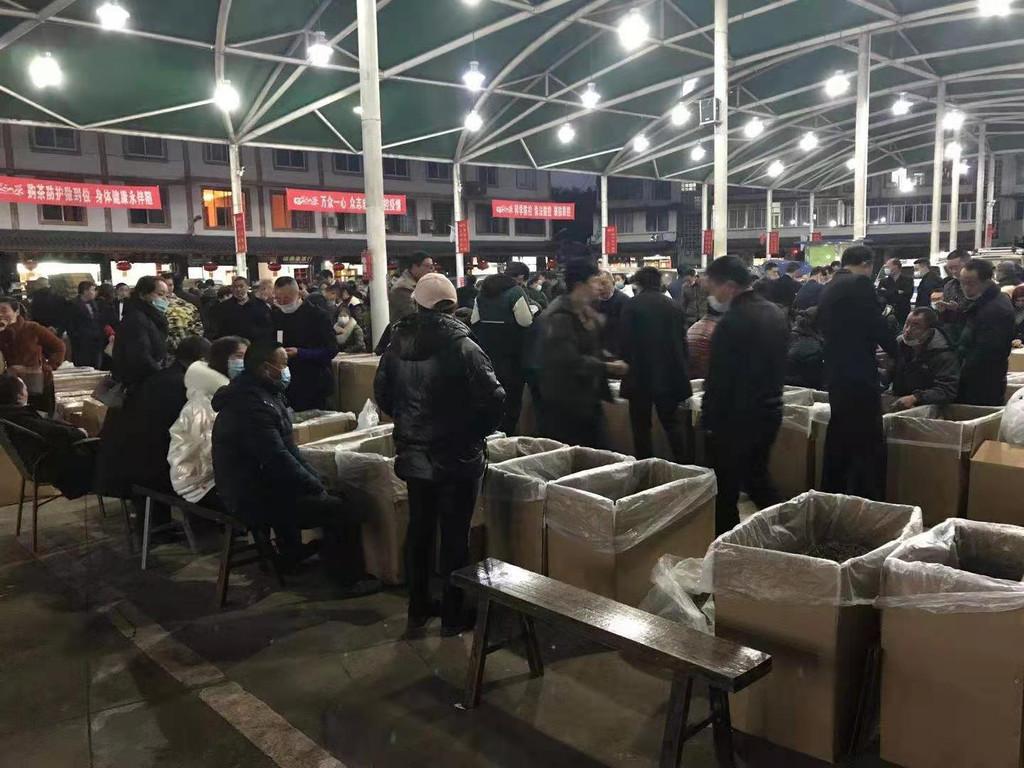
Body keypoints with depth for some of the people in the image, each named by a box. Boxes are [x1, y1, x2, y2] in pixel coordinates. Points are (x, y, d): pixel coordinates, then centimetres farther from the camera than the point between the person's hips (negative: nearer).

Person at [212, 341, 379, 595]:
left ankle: (292, 553, 36)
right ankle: (350, 580, 2)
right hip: (256, 500, -11)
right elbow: (277, 459, -27)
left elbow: (286, 448, 13)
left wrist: (313, 478, 4)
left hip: (254, 486, 11)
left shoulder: (252, 395, 10)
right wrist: (317, 486, -15)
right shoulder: (252, 405, -24)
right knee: (344, 512, -11)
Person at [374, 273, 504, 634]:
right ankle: (452, 615, 16)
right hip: (457, 456, -5)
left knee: (419, 527, 17)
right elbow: (493, 398, -23)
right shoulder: (461, 346, -18)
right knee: (454, 534, 6)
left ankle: (418, 607, 29)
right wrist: (477, 431, -5)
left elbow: (382, 392, 8)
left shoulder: (397, 343, -1)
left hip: (414, 455, 5)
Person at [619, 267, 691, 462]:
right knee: (672, 423, 13)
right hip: (670, 375, 4)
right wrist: (681, 371, 17)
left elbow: (626, 342, -10)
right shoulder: (674, 306, 4)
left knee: (641, 425, 6)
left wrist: (626, 364, 3)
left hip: (640, 375, -3)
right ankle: (682, 465, 8)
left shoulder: (632, 306, -8)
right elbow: (683, 341, 8)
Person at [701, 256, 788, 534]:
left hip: (736, 417, -8)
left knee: (727, 489, 4)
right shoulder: (776, 312, 5)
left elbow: (718, 378, -19)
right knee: (757, 477, 22)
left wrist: (709, 417, -9)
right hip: (770, 410, 8)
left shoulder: (732, 321, -21)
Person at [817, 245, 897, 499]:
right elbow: (877, 326, -12)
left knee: (838, 441, 16)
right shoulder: (860, 284, -9)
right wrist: (897, 352, 7)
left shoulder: (828, 289, 15)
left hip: (836, 373, 9)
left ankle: (832, 498, 23)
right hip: (858, 375, -9)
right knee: (869, 445, -4)